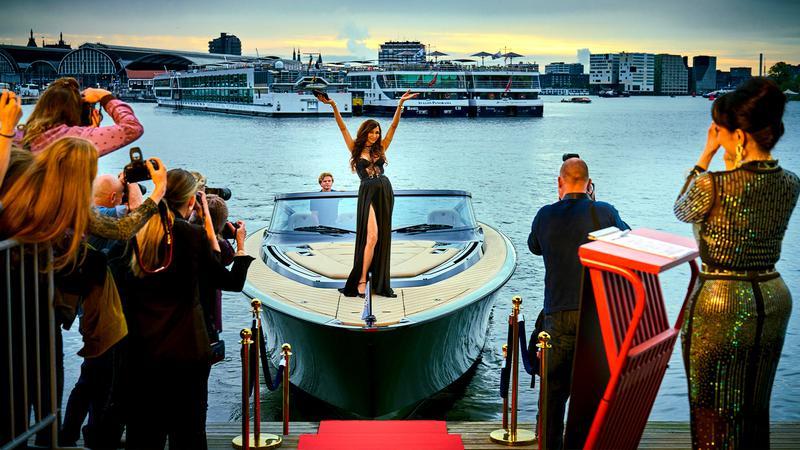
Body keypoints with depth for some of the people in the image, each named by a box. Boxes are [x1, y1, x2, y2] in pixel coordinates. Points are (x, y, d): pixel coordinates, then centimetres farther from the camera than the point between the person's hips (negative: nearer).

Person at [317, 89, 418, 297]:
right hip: (368, 194, -4)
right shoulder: (356, 150, 7)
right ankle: (361, 281, -10)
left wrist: (400, 103, 4)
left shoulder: (380, 149, 14)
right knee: (371, 237, -15)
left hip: (385, 192, 4)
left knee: (383, 238, 6)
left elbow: (393, 126, 10)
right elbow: (342, 127, 1)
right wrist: (333, 106, -9)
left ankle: (380, 283, 10)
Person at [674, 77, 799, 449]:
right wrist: (734, 163, 11)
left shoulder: (712, 185, -22)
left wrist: (706, 155, 1)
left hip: (719, 306, -6)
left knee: (713, 418, 9)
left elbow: (682, 210, 0)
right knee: (756, 411, 22)